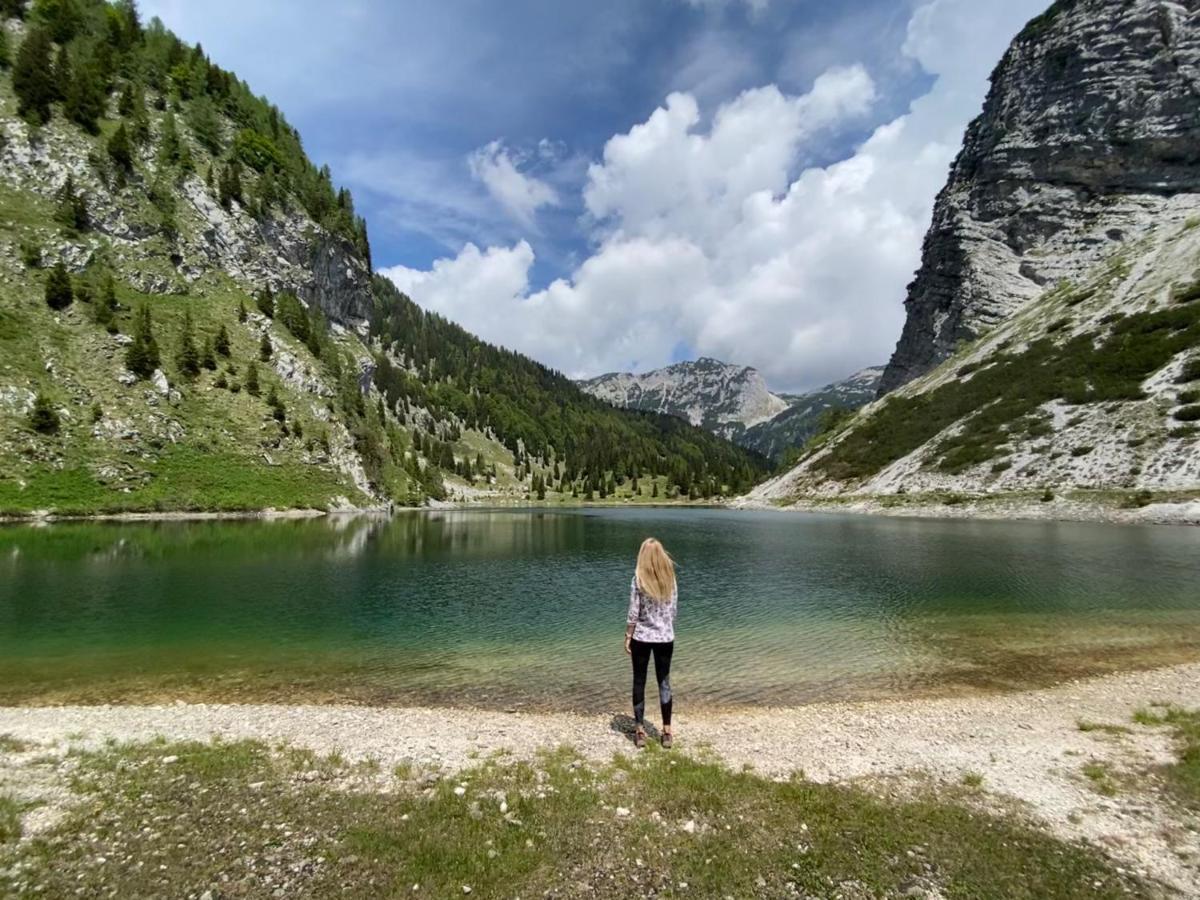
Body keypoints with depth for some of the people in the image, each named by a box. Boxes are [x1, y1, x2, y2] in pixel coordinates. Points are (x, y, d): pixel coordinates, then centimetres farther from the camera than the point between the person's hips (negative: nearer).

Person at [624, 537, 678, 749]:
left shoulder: (639, 579, -13)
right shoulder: (670, 578, -3)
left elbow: (633, 613, -11)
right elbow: (674, 609, 3)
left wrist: (627, 637, -2)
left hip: (642, 637, -2)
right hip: (665, 637, 3)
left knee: (639, 682, 11)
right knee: (664, 682, 14)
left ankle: (640, 732, 16)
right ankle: (667, 732, 19)